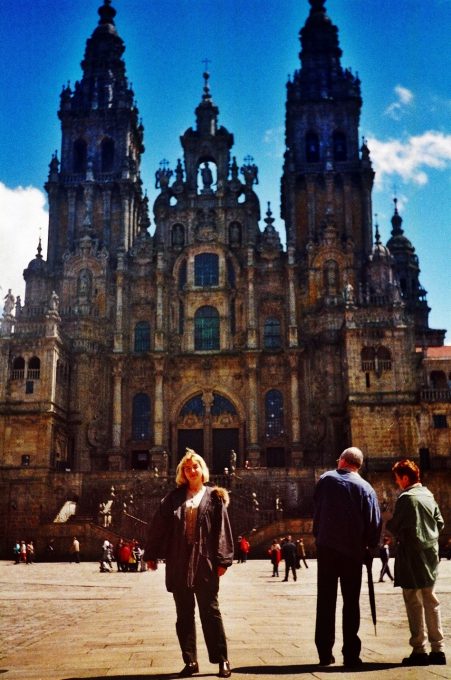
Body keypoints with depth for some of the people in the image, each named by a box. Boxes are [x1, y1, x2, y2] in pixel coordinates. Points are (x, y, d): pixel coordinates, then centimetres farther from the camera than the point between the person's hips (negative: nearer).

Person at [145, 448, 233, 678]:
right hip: (178, 563, 3)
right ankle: (190, 661, 16)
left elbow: (222, 529, -1)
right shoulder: (174, 497, 10)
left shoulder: (214, 497, 5)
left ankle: (222, 660, 9)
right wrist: (151, 554, 5)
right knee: (184, 614, 8)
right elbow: (158, 526, 8)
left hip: (205, 563, -3)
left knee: (210, 611, 0)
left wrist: (222, 560, -8)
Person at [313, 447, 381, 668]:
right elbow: (374, 523, -5)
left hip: (326, 547, 1)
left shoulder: (326, 479, 0)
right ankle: (351, 655, 5)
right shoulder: (365, 488, -4)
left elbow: (316, 510, 6)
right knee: (351, 602, 7)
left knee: (325, 600, 9)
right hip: (352, 550, -1)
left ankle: (325, 652, 10)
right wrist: (370, 546, 10)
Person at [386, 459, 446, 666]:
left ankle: (419, 650, 4)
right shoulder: (428, 495, 8)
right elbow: (440, 523, 12)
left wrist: (388, 523, 5)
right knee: (430, 601, 13)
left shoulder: (406, 498, -15)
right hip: (430, 554, 7)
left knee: (414, 603, 0)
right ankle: (437, 649, 16)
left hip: (412, 556, -7)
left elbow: (395, 527, -15)